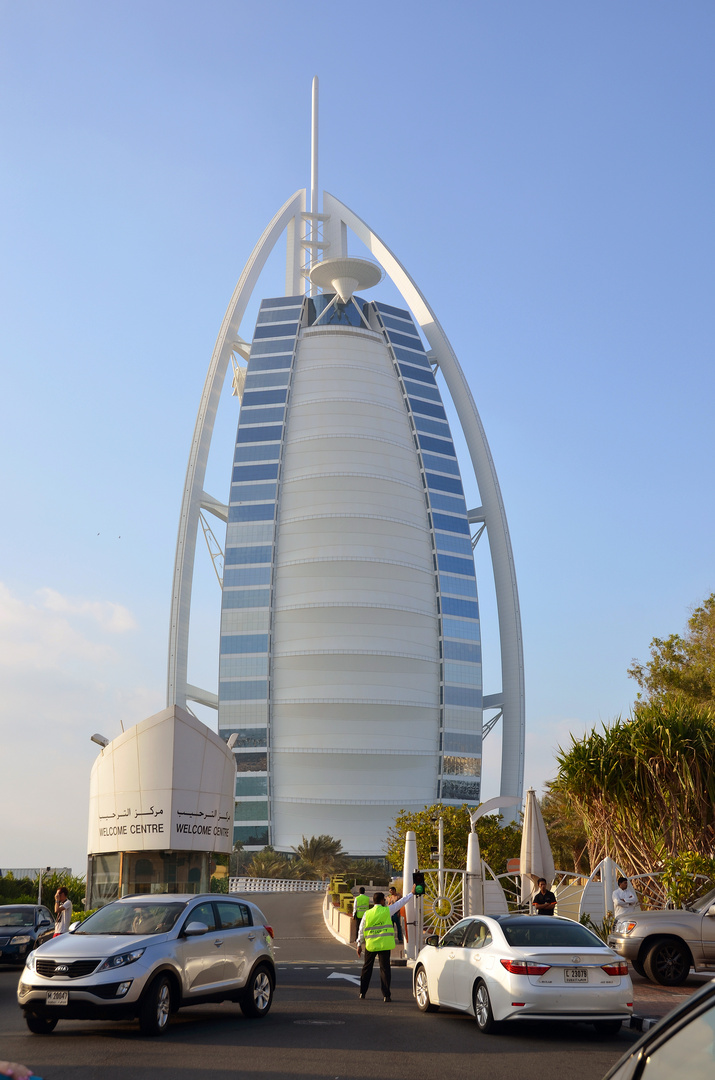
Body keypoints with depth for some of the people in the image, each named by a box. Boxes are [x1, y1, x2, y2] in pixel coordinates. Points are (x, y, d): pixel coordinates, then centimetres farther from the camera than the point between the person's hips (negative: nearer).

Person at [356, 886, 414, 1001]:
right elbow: (401, 902, 6)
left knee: (367, 968, 16)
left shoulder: (367, 914, 2)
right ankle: (386, 995, -3)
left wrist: (359, 944, 13)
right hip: (384, 944, -2)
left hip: (370, 945, 3)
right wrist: (411, 893, 18)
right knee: (385, 968, 1)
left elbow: (361, 930, 5)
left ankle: (362, 992, 23)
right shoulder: (387, 910, -4)